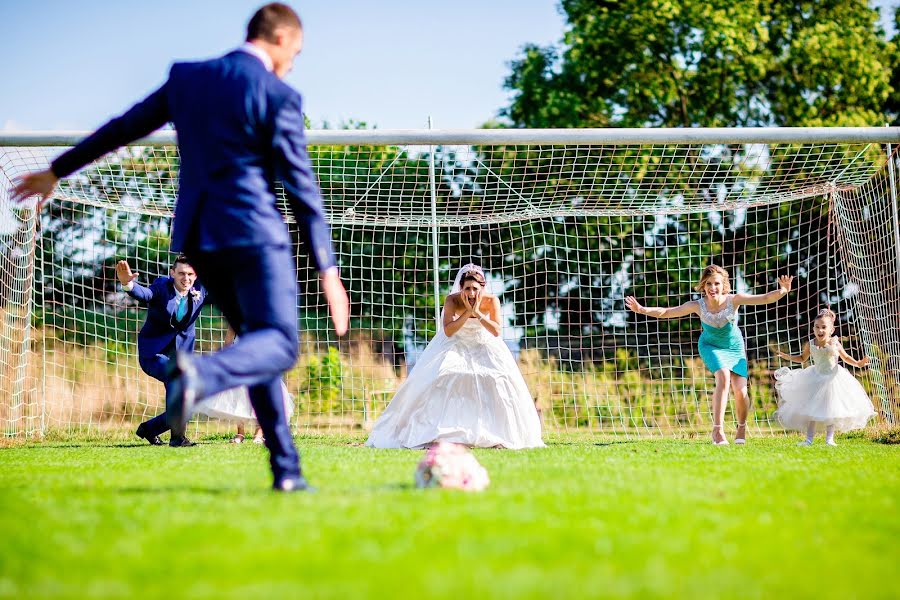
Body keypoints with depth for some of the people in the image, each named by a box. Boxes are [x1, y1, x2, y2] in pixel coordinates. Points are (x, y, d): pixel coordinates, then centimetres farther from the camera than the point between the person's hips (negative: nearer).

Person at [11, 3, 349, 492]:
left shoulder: (186, 77, 10)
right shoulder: (278, 95, -6)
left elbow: (122, 128, 18)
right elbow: (300, 187, -8)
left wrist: (57, 172, 29)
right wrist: (328, 272, -5)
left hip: (197, 236, 7)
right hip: (253, 232, -7)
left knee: (257, 341, 16)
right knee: (279, 345, -7)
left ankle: (285, 468, 10)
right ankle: (200, 374, -39)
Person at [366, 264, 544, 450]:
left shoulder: (491, 301, -19)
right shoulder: (452, 300, -22)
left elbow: (496, 332, -24)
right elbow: (448, 331, -29)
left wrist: (477, 312, -33)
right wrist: (467, 312, -36)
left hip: (484, 345, 1)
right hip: (456, 345, -1)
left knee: (500, 379, -17)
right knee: (442, 378, -19)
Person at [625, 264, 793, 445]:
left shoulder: (733, 300, -25)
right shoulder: (698, 305, -24)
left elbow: (764, 298, -32)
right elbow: (665, 312, -24)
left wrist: (782, 291, -51)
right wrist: (642, 310, -38)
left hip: (735, 348, 1)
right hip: (711, 347, -1)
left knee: (741, 391, -9)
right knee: (723, 377, -30)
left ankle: (742, 427, 23)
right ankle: (718, 429, -27)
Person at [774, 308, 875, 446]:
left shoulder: (834, 343, -13)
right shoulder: (810, 345, -8)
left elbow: (846, 357, 3)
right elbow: (803, 358, 11)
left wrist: (858, 363, -13)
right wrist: (787, 357, 0)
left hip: (833, 378, -2)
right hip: (816, 378, 2)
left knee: (831, 410, 1)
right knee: (811, 409, 0)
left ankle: (829, 439, 10)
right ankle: (809, 438, 6)